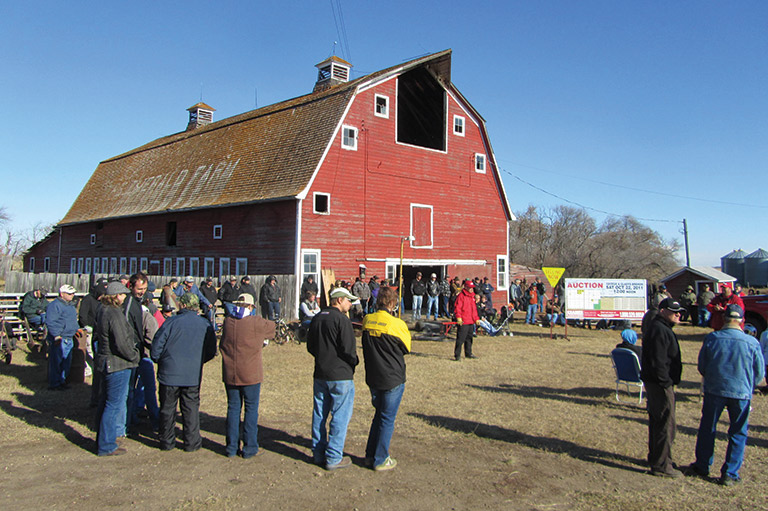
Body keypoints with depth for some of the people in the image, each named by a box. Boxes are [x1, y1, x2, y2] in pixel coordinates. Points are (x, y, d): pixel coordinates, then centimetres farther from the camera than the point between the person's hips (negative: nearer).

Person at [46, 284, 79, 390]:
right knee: (56, 362, -4)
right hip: (59, 339, -9)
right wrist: (57, 336, -22)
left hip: (69, 339, 9)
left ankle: (62, 381, 24)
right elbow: (50, 322, -19)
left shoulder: (70, 305, 17)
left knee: (67, 362, 13)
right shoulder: (55, 305, -13)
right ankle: (54, 384, 2)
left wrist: (76, 329, 23)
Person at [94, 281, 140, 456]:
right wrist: (134, 356, -9)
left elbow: (96, 335, 20)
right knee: (114, 405, -1)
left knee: (105, 403, 20)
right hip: (118, 366, -10)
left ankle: (103, 440, 32)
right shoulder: (115, 314, -21)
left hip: (104, 362, 10)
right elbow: (122, 344, -25)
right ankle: (106, 446, 6)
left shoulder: (103, 311, 9)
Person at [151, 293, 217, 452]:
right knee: (191, 408, 11)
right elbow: (211, 351, 4)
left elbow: (156, 347, -7)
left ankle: (167, 442, 21)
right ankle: (192, 442, 15)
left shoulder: (171, 322, -9)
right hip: (193, 375, 2)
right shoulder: (205, 324, -1)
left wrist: (159, 361, 11)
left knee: (168, 408, 12)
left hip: (169, 373, -1)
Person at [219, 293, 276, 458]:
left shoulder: (227, 322, 2)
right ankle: (249, 448, 9)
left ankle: (232, 447, 18)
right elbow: (272, 327, 6)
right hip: (250, 375, -4)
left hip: (229, 374, 4)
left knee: (233, 409, 12)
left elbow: (222, 346, 13)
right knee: (251, 409, 5)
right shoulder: (256, 323, -11)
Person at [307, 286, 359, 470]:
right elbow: (348, 349, -18)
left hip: (320, 375, 8)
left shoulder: (317, 318, 9)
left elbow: (310, 346, 15)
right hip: (340, 376, -8)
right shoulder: (342, 320, -15)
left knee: (319, 414, 14)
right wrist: (354, 362, 1)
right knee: (340, 417, 1)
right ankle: (333, 458, 5)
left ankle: (318, 454, 23)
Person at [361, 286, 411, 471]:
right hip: (393, 379, -5)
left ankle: (370, 455, 27)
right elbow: (406, 348, -1)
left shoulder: (367, 320, -2)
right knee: (388, 419, 7)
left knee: (379, 414, 21)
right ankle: (380, 460, 15)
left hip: (372, 378, 5)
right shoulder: (397, 324, -17)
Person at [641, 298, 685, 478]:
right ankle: (661, 465, 2)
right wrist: (666, 382, -21)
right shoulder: (659, 330, -19)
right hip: (659, 384, -11)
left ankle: (655, 458, 30)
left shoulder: (663, 328, 16)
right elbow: (657, 361, -24)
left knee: (657, 421, 19)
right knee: (666, 424, -5)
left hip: (657, 383, 11)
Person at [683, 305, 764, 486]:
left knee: (707, 429, 15)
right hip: (741, 393, 0)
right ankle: (730, 474, 17)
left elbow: (701, 366, 1)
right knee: (738, 434, 12)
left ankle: (702, 466, 26)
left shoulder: (711, 338, -9)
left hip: (714, 390, 1)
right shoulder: (752, 342, -10)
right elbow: (760, 372, 0)